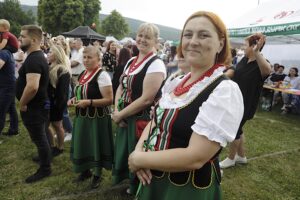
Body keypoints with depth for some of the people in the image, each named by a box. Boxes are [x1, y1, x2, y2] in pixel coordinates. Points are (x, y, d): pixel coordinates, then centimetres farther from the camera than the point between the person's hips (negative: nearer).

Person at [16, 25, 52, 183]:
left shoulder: (34, 59, -24)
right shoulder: (37, 56, 10)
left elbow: (32, 86, -36)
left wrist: (22, 103, -20)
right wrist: (25, 103, 19)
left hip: (34, 107, -10)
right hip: (37, 105, 10)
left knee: (39, 139, 4)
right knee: (40, 137, 24)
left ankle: (45, 169, 20)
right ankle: (45, 158, 42)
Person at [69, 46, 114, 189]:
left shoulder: (102, 75, -17)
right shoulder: (82, 74, 9)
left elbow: (109, 100, -22)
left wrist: (89, 102, -26)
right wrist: (75, 99, 2)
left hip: (97, 118, -8)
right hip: (82, 117, 8)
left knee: (96, 146, 6)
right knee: (83, 144, 17)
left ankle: (97, 175, 28)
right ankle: (86, 170, 39)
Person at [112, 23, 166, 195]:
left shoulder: (156, 64, -16)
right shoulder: (131, 61, 9)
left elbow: (147, 98, -22)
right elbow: (121, 87, 11)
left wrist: (120, 114, -14)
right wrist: (117, 111, -6)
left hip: (143, 120, -8)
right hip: (126, 118, 8)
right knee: (125, 154, 21)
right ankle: (133, 184, 47)